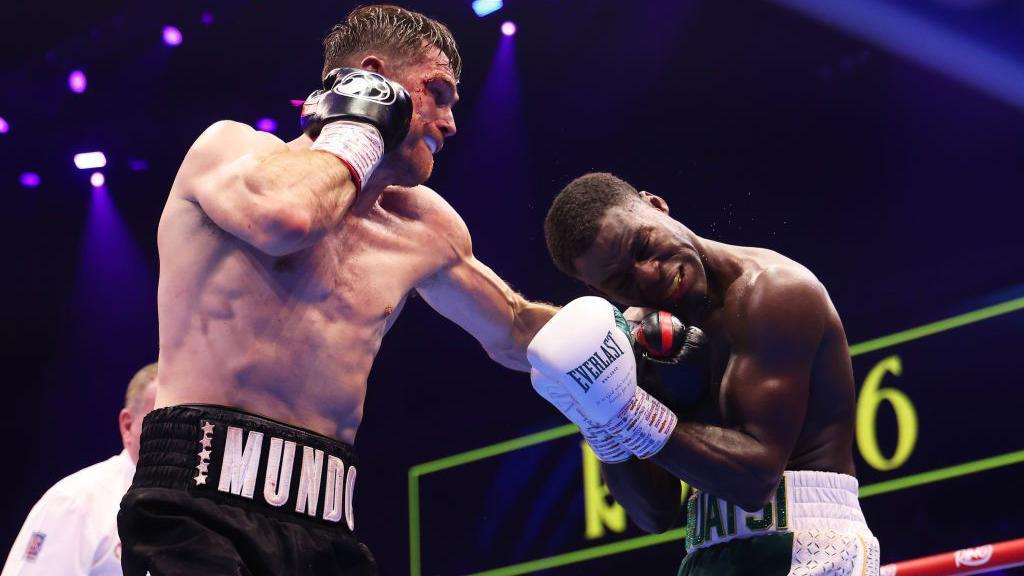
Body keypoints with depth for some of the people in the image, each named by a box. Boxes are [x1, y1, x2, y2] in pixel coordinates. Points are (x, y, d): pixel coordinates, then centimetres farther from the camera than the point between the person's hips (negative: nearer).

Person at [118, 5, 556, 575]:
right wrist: (358, 131, -3)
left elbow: (516, 332, 36)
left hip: (328, 529, 6)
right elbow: (285, 214, -21)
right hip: (202, 506, -6)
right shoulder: (229, 146, 4)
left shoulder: (423, 227, 19)